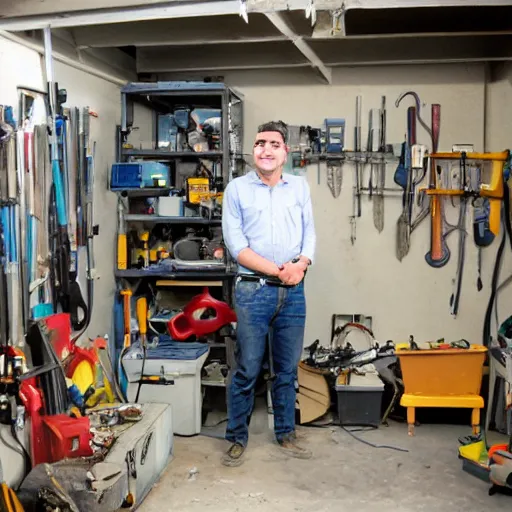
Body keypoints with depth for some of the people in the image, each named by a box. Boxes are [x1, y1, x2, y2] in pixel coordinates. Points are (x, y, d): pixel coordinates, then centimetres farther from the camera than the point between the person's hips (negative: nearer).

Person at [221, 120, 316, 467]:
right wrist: (278, 270, -14)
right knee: (247, 370, 2)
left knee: (288, 369, 12)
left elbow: (310, 232, 8)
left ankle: (286, 434, 28)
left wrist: (301, 264, -12)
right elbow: (236, 244, -7)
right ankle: (238, 438, 17)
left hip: (293, 292, 3)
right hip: (253, 290, -3)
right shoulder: (237, 188, 0)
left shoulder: (300, 186, 11)